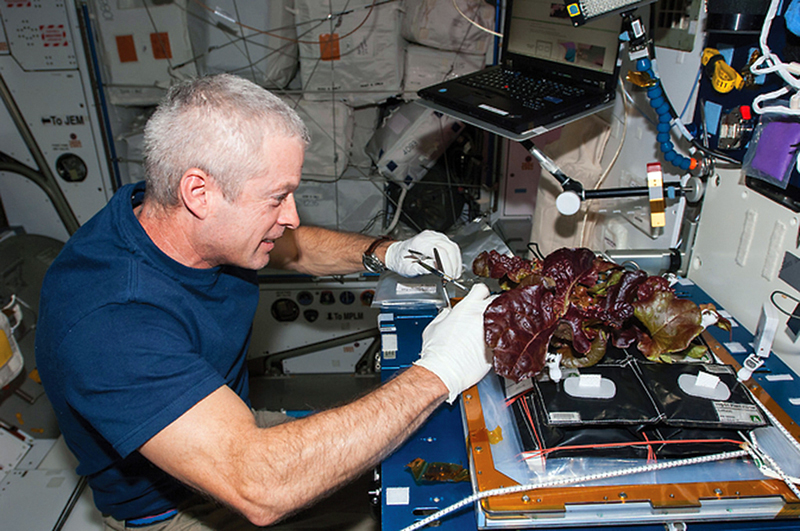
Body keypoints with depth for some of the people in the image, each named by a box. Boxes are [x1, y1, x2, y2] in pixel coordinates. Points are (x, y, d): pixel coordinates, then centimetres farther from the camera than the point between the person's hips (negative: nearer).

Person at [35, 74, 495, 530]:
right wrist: (436, 374, -40)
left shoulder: (204, 225, -14)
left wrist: (386, 254, -11)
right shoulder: (106, 323, -38)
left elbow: (294, 244, 7)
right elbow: (258, 487, -46)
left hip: (238, 431, 7)